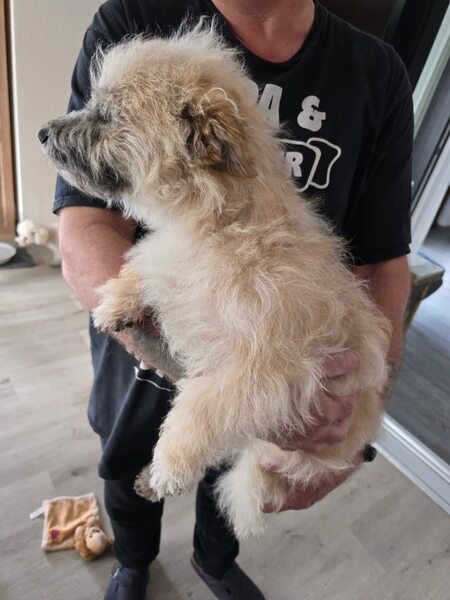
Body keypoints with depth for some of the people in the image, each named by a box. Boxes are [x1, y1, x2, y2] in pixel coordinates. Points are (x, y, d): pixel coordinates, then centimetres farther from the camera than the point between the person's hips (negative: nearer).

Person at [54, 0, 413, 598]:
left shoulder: (377, 74, -14)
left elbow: (382, 260, -12)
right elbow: (85, 245, -28)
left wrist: (361, 412, -25)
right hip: (146, 367, 0)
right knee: (130, 481, 29)